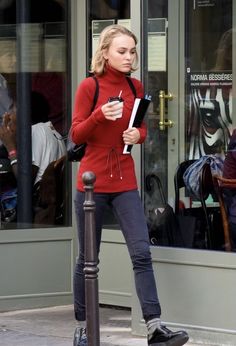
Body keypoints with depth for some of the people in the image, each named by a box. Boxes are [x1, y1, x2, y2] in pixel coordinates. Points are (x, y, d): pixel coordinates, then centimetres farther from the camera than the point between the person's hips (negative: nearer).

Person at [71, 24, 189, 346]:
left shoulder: (136, 87, 7)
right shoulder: (89, 86, -6)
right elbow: (76, 135, -7)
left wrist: (138, 135, -5)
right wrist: (100, 115, -24)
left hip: (125, 181, 3)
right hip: (92, 181, -3)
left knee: (142, 253, -8)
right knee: (87, 258, 6)